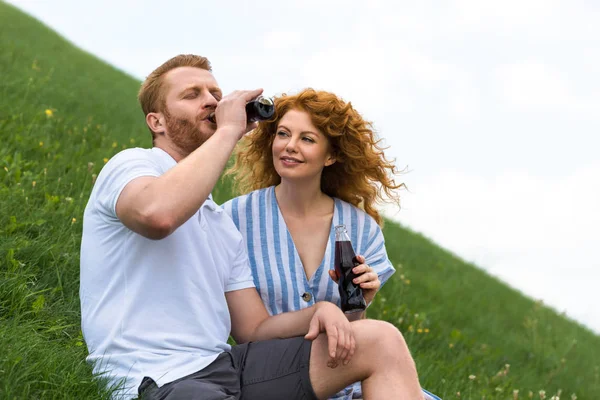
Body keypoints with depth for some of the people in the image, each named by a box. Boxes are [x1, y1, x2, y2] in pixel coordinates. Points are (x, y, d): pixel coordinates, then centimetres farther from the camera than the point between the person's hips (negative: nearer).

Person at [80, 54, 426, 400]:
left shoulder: (221, 223, 25)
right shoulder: (131, 166, 0)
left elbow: (255, 329, 20)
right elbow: (157, 214, -27)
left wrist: (320, 311, -1)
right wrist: (229, 131, -14)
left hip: (226, 366, 9)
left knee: (382, 341, -2)